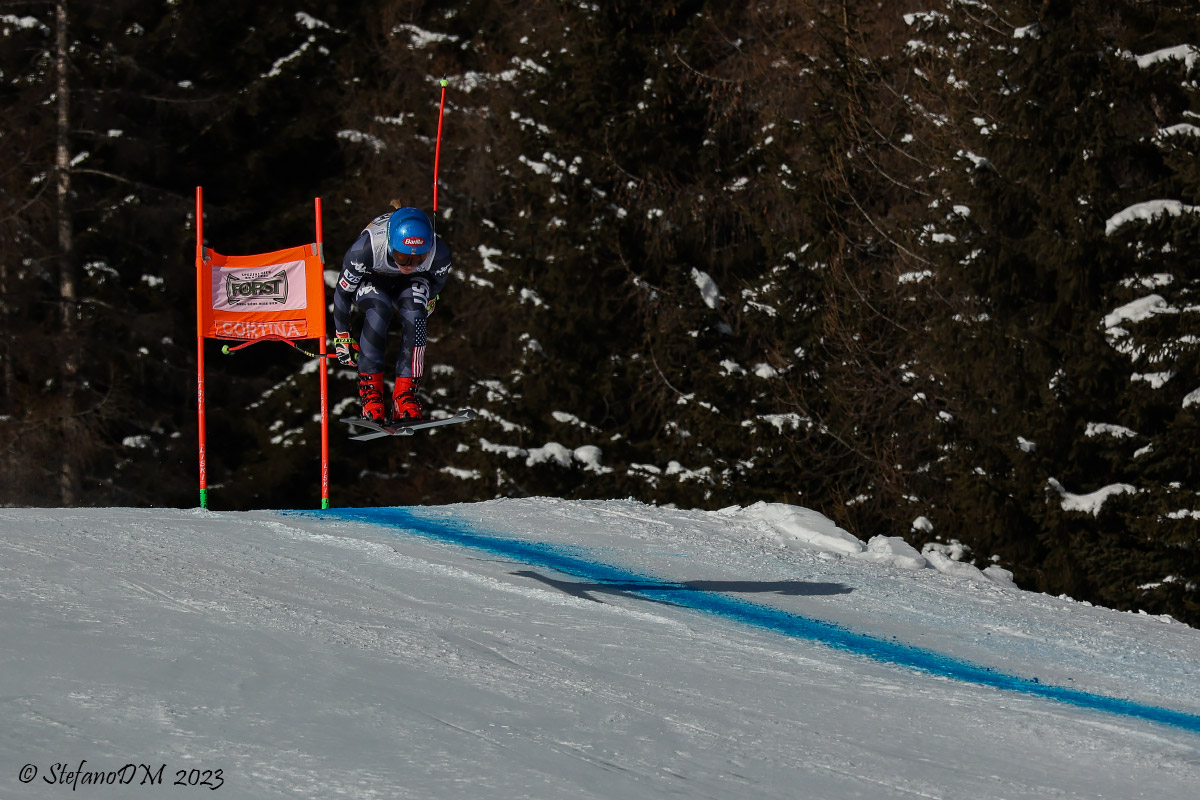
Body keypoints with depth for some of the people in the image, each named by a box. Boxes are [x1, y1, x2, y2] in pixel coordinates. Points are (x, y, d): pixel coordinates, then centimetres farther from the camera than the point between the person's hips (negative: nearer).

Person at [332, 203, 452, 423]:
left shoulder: (439, 254, -32)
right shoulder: (364, 250, -39)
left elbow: (437, 281, -5)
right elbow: (342, 292, -20)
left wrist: (427, 301, 14)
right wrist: (342, 337, -11)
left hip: (410, 283, 2)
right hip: (370, 281, -2)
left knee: (413, 313, -31)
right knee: (380, 309, -35)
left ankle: (405, 393, -25)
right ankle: (370, 388, -23)